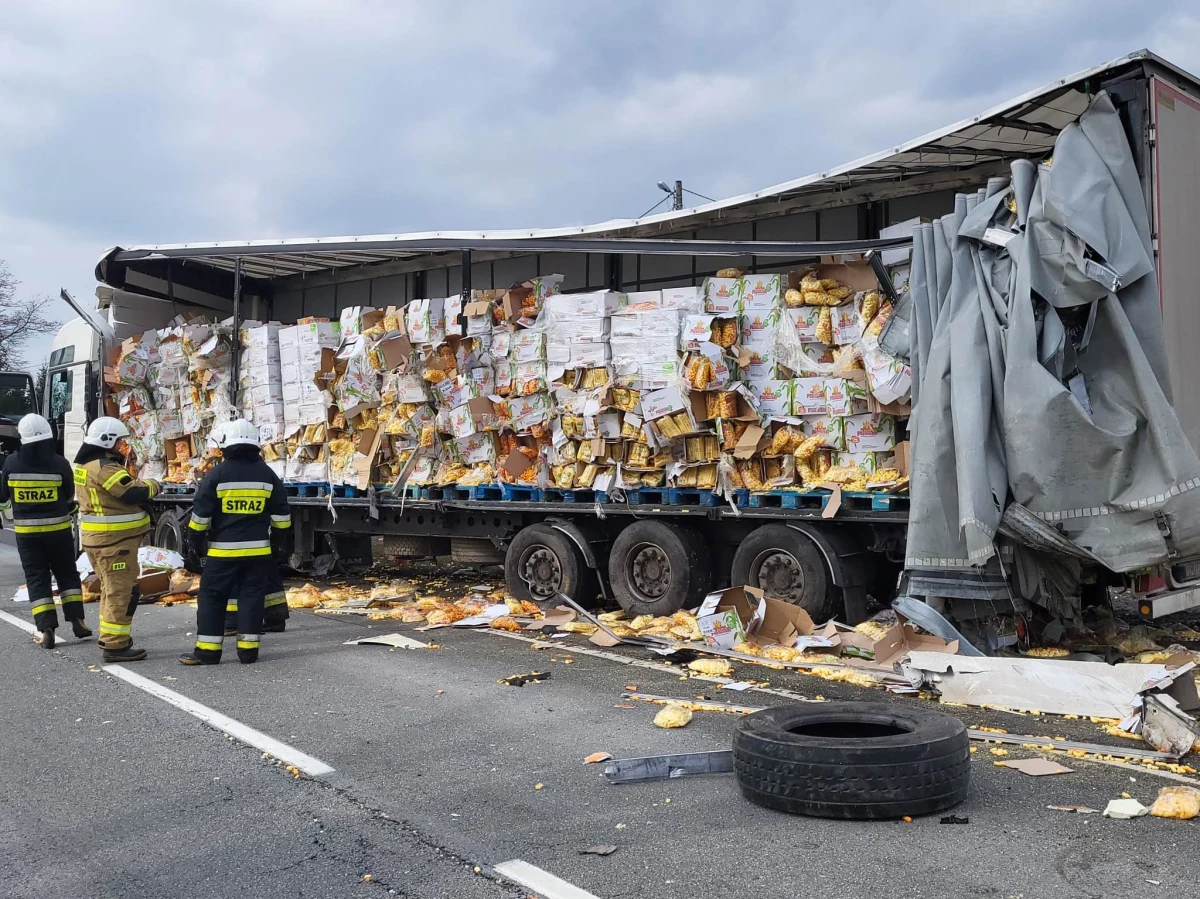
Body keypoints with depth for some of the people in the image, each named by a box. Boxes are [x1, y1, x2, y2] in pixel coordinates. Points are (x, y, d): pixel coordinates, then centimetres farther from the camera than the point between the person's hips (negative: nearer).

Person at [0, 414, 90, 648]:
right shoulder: (59, 464, -11)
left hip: (26, 531, 0)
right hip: (58, 528, 0)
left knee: (36, 577, 6)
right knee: (67, 573, 14)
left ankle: (46, 629, -1)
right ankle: (76, 620, 10)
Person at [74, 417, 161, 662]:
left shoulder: (86, 465, 14)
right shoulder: (104, 467, -20)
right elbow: (133, 492, -23)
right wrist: (153, 485, -6)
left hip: (98, 537, 11)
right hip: (114, 539, -11)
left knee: (112, 588, 21)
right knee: (122, 591, -6)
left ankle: (109, 636, 30)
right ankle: (115, 645, -4)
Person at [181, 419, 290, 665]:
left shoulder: (217, 475, -6)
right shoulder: (268, 475, 4)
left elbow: (200, 514, -4)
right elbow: (281, 515, 9)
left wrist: (193, 545, 6)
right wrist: (277, 543, 20)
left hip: (222, 550, -3)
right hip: (258, 550, 3)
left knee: (212, 598, 5)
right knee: (251, 597, 8)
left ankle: (207, 650, 5)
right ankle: (248, 650, 7)